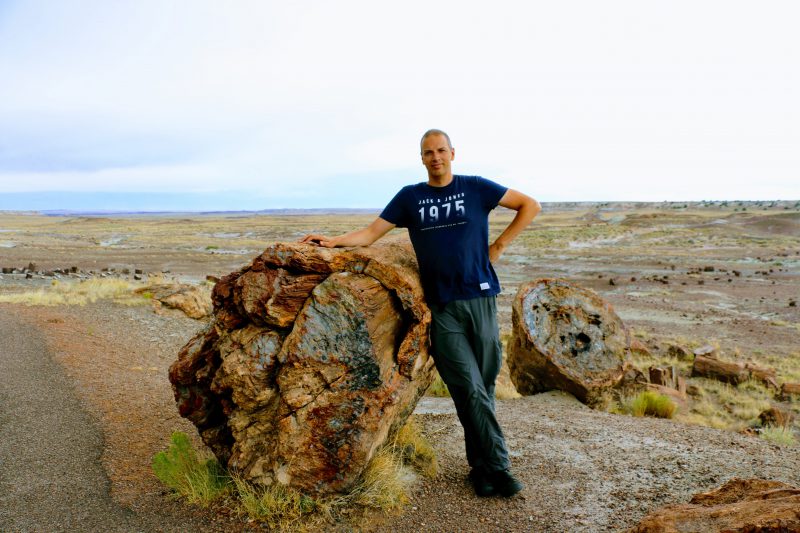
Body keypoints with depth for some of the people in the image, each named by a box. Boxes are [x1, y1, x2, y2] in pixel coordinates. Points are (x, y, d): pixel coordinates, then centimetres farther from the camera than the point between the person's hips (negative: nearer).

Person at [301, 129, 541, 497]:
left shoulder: (475, 188, 6)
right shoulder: (410, 197, 9)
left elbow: (530, 206, 11)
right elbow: (371, 233, 7)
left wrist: (498, 246, 4)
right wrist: (334, 241, -8)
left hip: (479, 299, 0)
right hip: (441, 306, 0)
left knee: (484, 387, 5)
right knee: (471, 390, -5)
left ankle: (481, 466, 19)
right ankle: (497, 467, 5)